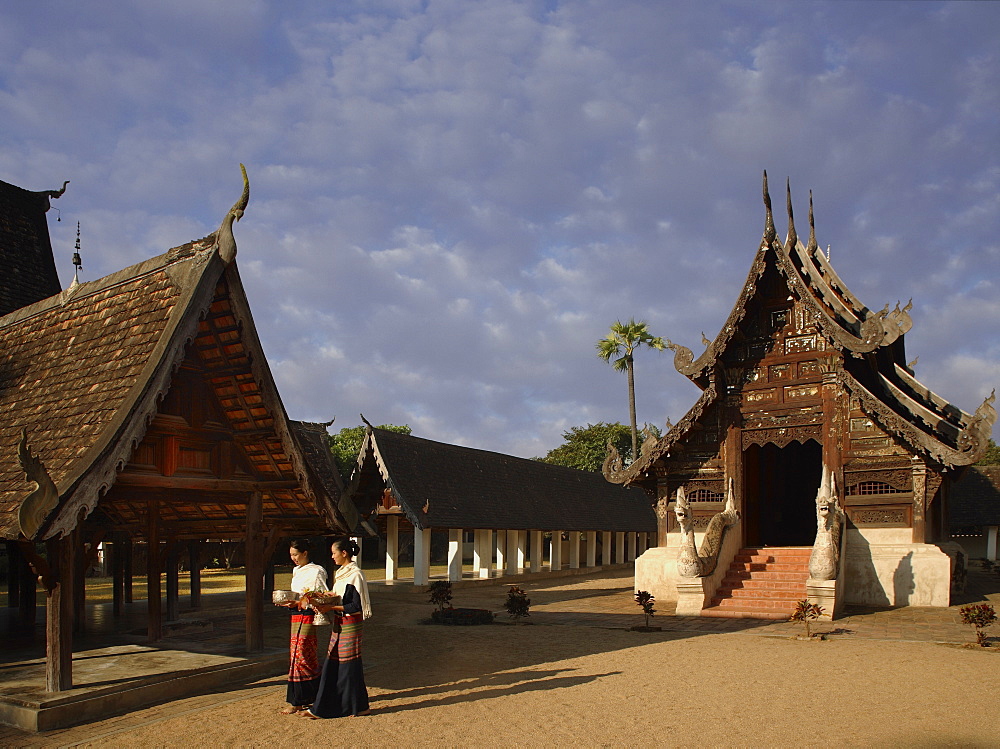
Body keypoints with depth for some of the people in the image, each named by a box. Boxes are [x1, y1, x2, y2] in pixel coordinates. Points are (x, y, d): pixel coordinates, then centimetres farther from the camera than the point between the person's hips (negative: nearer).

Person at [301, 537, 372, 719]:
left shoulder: (355, 574, -14)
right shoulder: (340, 573, 13)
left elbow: (356, 605, -17)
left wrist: (331, 607, -19)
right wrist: (323, 604, 1)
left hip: (350, 624, -9)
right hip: (339, 624, 9)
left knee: (349, 664, -1)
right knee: (332, 665, 9)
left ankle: (359, 707, 10)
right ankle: (322, 708, 13)